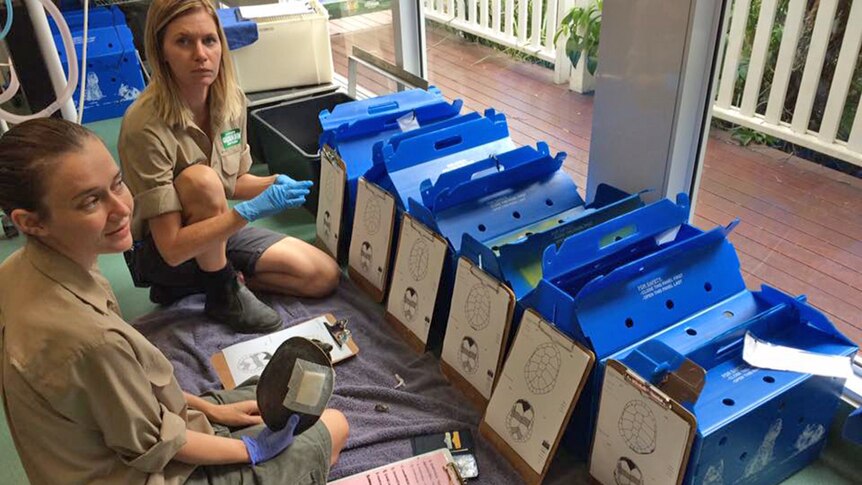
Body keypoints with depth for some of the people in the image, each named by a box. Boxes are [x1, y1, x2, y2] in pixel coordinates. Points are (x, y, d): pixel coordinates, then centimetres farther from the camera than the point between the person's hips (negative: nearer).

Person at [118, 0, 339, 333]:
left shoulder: (231, 99, -9)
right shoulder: (145, 125, -28)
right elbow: (172, 247, -29)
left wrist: (272, 184, -16)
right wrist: (252, 211, -36)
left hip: (217, 229, 6)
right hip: (159, 253, -6)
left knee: (325, 276, -2)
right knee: (201, 179, -36)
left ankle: (200, 280, 5)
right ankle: (223, 293, -13)